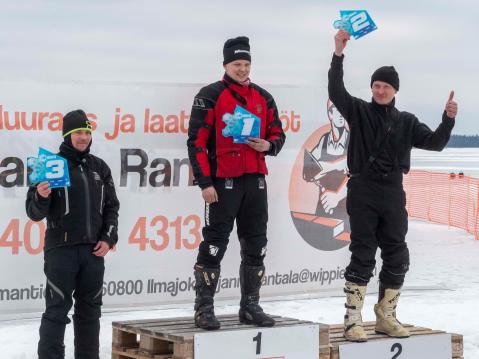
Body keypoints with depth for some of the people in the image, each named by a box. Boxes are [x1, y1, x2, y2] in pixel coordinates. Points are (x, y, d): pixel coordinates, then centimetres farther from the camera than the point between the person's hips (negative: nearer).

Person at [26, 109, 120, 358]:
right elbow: (34, 213, -5)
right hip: (61, 250, -5)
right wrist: (41, 197, -25)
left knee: (90, 310, 12)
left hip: (94, 251, 5)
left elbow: (111, 207, 16)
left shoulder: (99, 168, 11)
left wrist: (108, 238, 4)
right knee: (57, 310, -5)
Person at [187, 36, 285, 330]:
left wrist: (269, 145, -5)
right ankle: (204, 309, 4)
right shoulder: (210, 96, -4)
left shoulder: (263, 98, 12)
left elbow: (277, 133, 20)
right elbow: (197, 141, -8)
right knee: (214, 245, -4)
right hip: (223, 181, -6)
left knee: (256, 246, 9)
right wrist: (205, 182, -13)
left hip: (255, 180, 6)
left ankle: (250, 306, 20)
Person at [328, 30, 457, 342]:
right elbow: (336, 90, -12)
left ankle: (386, 317, 18)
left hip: (393, 194, 4)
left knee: (397, 257, 5)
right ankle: (353, 320, 0)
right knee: (363, 256, -4)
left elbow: (435, 143, 4)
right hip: (362, 193, -3)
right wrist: (339, 54, -22)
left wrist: (448, 120, -12)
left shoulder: (406, 121, 12)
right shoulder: (359, 111, 4)